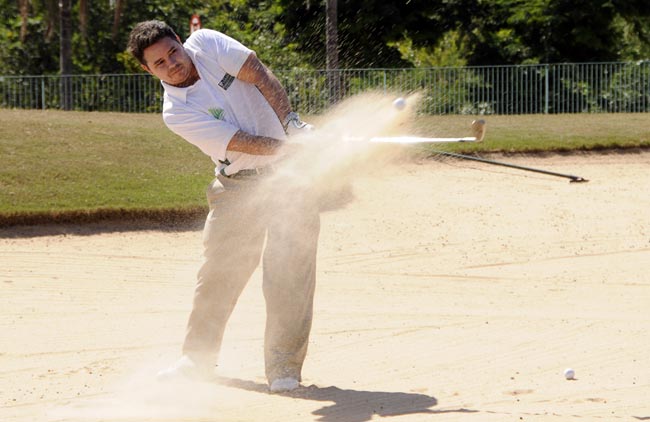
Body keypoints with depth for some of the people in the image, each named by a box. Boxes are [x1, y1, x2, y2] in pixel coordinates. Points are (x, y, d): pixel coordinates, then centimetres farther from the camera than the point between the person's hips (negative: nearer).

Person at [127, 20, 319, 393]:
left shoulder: (207, 43, -8)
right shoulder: (176, 113, -15)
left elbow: (260, 75, -14)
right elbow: (241, 143, -21)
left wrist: (292, 123, -27)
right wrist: (292, 146, -33)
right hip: (239, 185, 0)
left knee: (288, 270, -7)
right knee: (218, 270, 3)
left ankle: (283, 367, -3)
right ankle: (198, 359, 20)